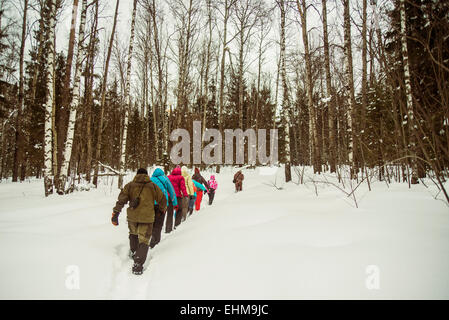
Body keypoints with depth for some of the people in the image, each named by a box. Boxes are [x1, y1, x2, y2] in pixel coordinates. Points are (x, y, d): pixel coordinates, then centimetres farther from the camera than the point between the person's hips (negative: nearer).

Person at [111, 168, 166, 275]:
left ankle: (133, 252, 43)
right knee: (144, 240, 2)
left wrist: (115, 213, -3)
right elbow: (162, 200, 11)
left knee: (133, 234, 30)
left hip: (132, 216, 2)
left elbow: (121, 199, -2)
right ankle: (138, 264, -9)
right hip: (147, 218, -2)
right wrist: (162, 209, 29)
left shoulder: (130, 185, 7)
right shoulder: (152, 186, 6)